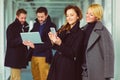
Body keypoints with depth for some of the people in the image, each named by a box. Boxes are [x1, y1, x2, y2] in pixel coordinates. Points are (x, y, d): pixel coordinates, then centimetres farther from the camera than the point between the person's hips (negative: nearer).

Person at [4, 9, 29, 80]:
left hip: (21, 56, 7)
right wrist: (20, 40, -29)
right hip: (14, 57, -7)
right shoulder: (11, 27, -8)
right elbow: (10, 43, -14)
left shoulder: (25, 26, 12)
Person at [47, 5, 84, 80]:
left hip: (69, 67, -5)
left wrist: (60, 44, -24)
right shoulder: (63, 30, 9)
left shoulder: (79, 33, -8)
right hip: (57, 64, 5)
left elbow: (73, 54, -14)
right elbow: (56, 47, 10)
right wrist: (53, 41, -11)